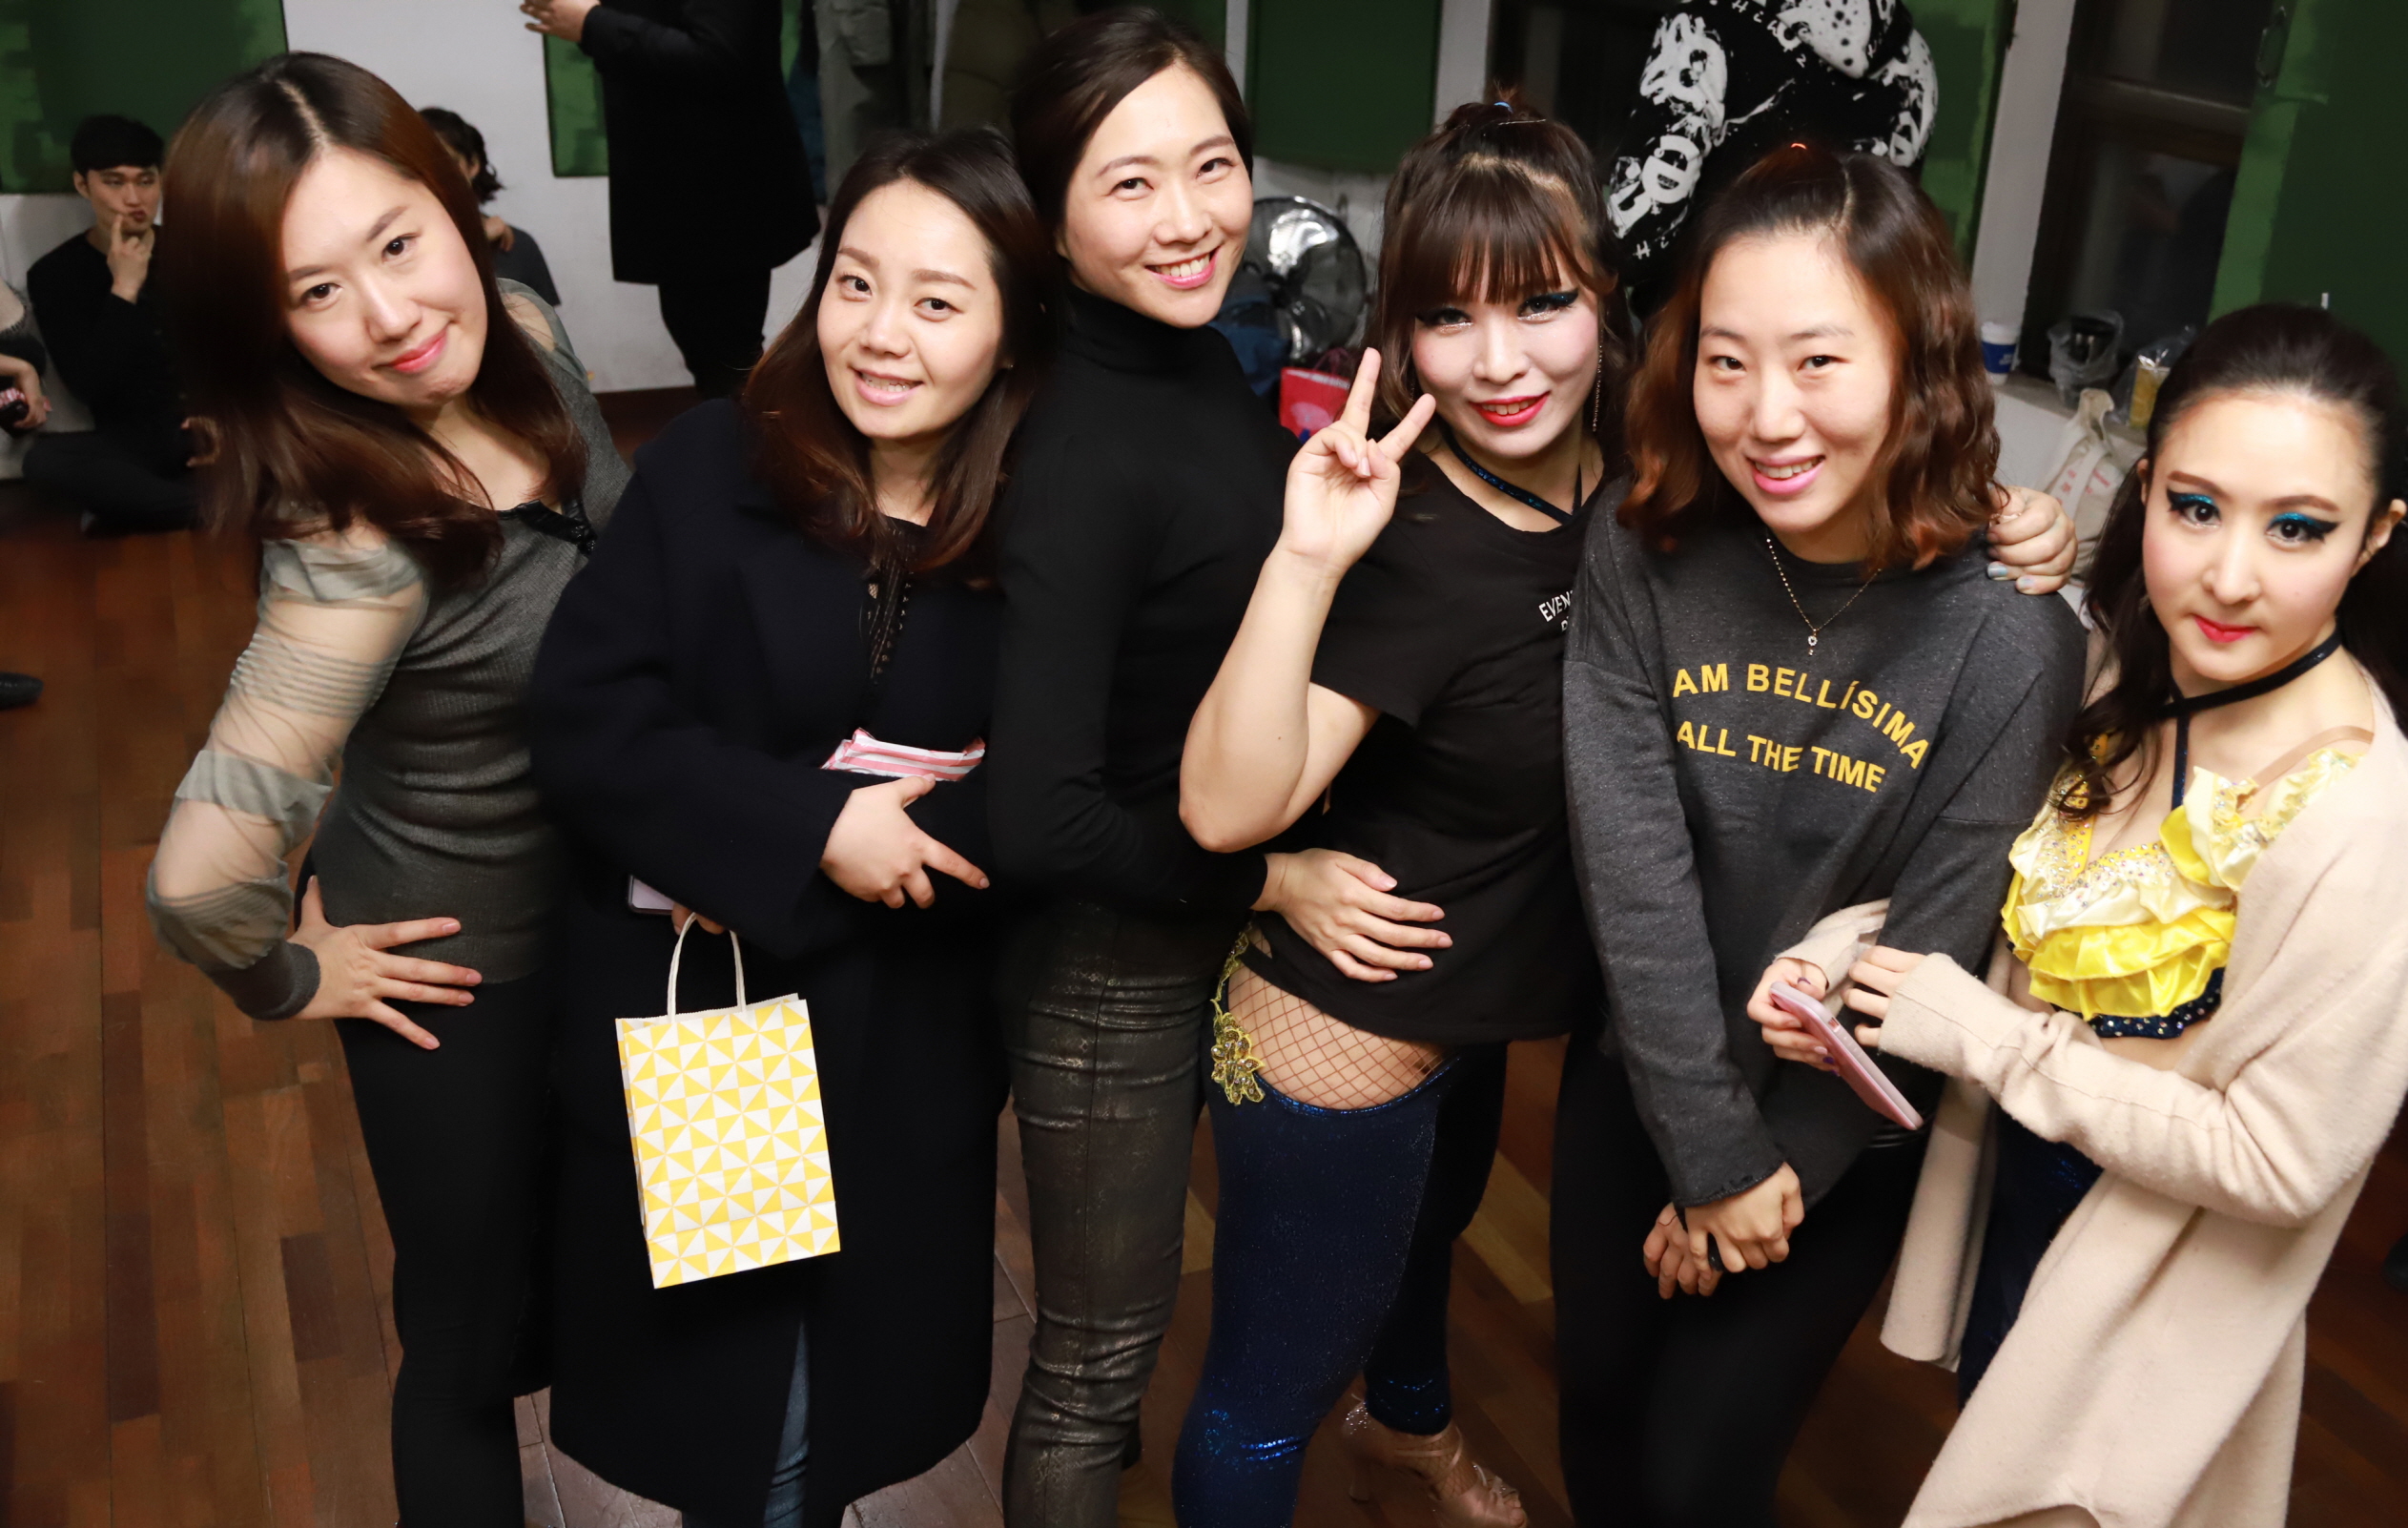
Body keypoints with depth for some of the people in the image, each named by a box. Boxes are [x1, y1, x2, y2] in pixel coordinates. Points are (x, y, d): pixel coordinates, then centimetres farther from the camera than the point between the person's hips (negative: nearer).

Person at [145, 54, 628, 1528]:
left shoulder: (527, 336, -14)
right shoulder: (361, 544, -35)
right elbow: (202, 877, -38)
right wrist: (288, 982, -17)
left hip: (602, 898, 7)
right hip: (464, 962, -6)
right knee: (471, 1332, 15)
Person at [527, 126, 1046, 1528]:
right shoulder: (709, 474, -10)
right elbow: (589, 727, -14)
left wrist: (905, 825, -21)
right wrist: (810, 829, -21)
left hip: (909, 1059, 1)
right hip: (688, 1023, -1)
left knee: (858, 1395, 20)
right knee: (711, 1408, 16)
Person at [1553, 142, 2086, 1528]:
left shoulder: (2011, 636, -21)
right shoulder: (1644, 564, -15)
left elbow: (1928, 951, -16)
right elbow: (1635, 883, -17)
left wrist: (1775, 1166, -11)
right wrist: (1711, 1154, -16)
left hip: (1847, 1130, -2)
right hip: (1639, 1090, 3)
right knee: (1600, 1412, 20)